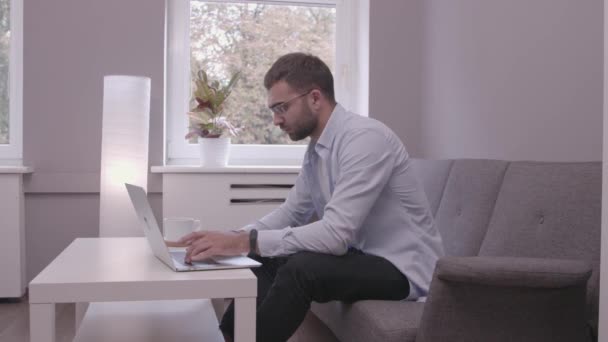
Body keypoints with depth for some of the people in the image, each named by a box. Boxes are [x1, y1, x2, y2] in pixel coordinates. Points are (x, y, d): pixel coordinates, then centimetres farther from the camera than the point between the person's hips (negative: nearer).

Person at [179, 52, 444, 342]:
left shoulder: (365, 138, -23)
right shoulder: (316, 148, 5)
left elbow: (336, 234, -31)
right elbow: (291, 212, 11)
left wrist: (246, 242, -31)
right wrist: (234, 237, -6)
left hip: (402, 267, -9)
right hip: (361, 255, 9)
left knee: (301, 268, -28)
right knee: (264, 259, 1)